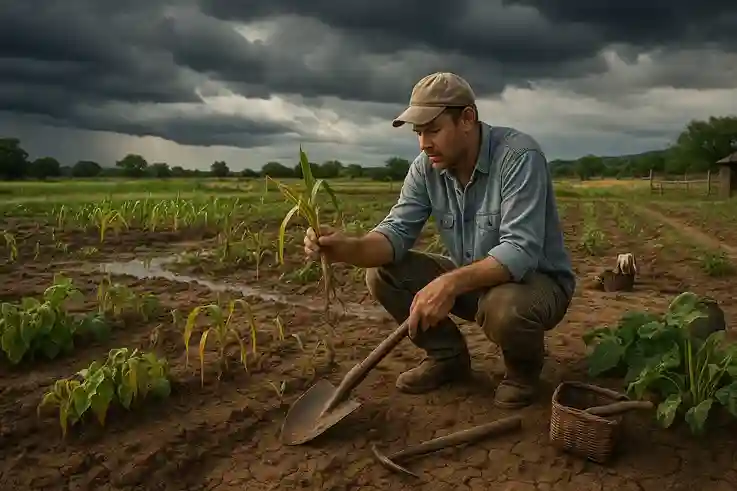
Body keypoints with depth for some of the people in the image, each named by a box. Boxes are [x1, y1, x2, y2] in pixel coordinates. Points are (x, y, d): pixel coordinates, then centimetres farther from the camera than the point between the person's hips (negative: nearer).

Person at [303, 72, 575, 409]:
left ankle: (524, 367, -2)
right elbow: (398, 231, -13)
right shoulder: (426, 167, -7)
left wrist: (451, 282, -47)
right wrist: (349, 248, -34)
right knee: (381, 272, -10)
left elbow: (521, 251, -34)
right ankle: (448, 355, 8)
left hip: (537, 280, -5)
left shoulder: (519, 156, -25)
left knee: (505, 307, -40)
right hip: (469, 280, 6)